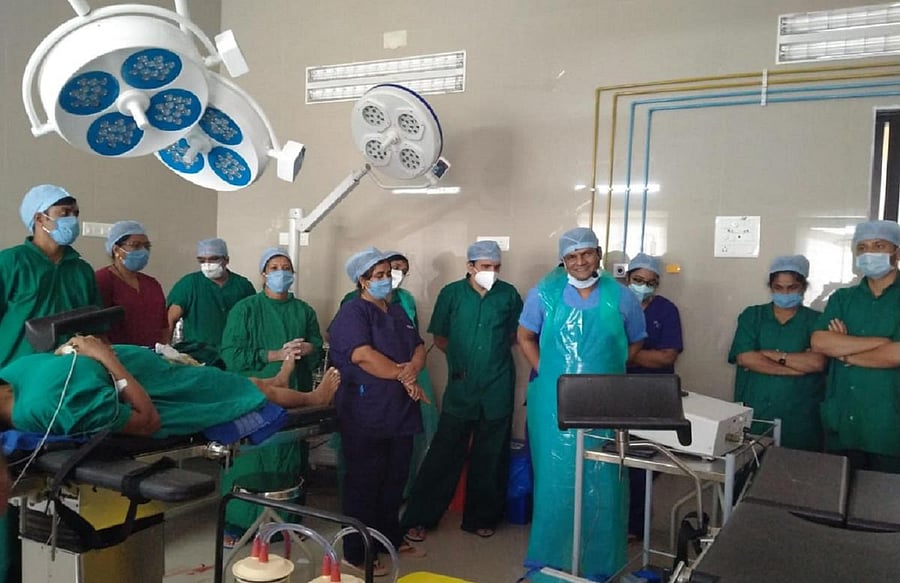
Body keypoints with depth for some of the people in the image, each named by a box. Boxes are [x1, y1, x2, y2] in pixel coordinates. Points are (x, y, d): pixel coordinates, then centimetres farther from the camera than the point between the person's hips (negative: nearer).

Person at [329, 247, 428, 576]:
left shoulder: (398, 312, 16)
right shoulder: (352, 313, -10)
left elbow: (419, 347, 11)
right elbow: (363, 356, -23)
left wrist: (413, 367, -12)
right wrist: (402, 375, -15)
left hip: (400, 412, 8)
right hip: (366, 416, -8)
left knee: (395, 479, 16)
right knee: (364, 482, 0)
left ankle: (391, 537, 32)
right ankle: (356, 553, 11)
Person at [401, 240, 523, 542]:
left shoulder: (509, 294, 1)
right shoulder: (452, 293, -1)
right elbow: (439, 337, 7)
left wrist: (491, 351, 2)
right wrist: (462, 355, -1)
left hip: (498, 389, 1)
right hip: (460, 386, -1)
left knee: (489, 458, 11)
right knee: (444, 454, -1)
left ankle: (480, 518, 27)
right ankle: (419, 518, 11)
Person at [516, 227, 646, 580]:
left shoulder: (621, 297, 1)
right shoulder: (545, 293, -1)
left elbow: (636, 341, 14)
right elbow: (525, 337, 9)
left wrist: (609, 369, 5)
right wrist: (545, 373, 1)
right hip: (555, 402, 0)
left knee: (602, 481, 6)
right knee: (555, 477, 7)